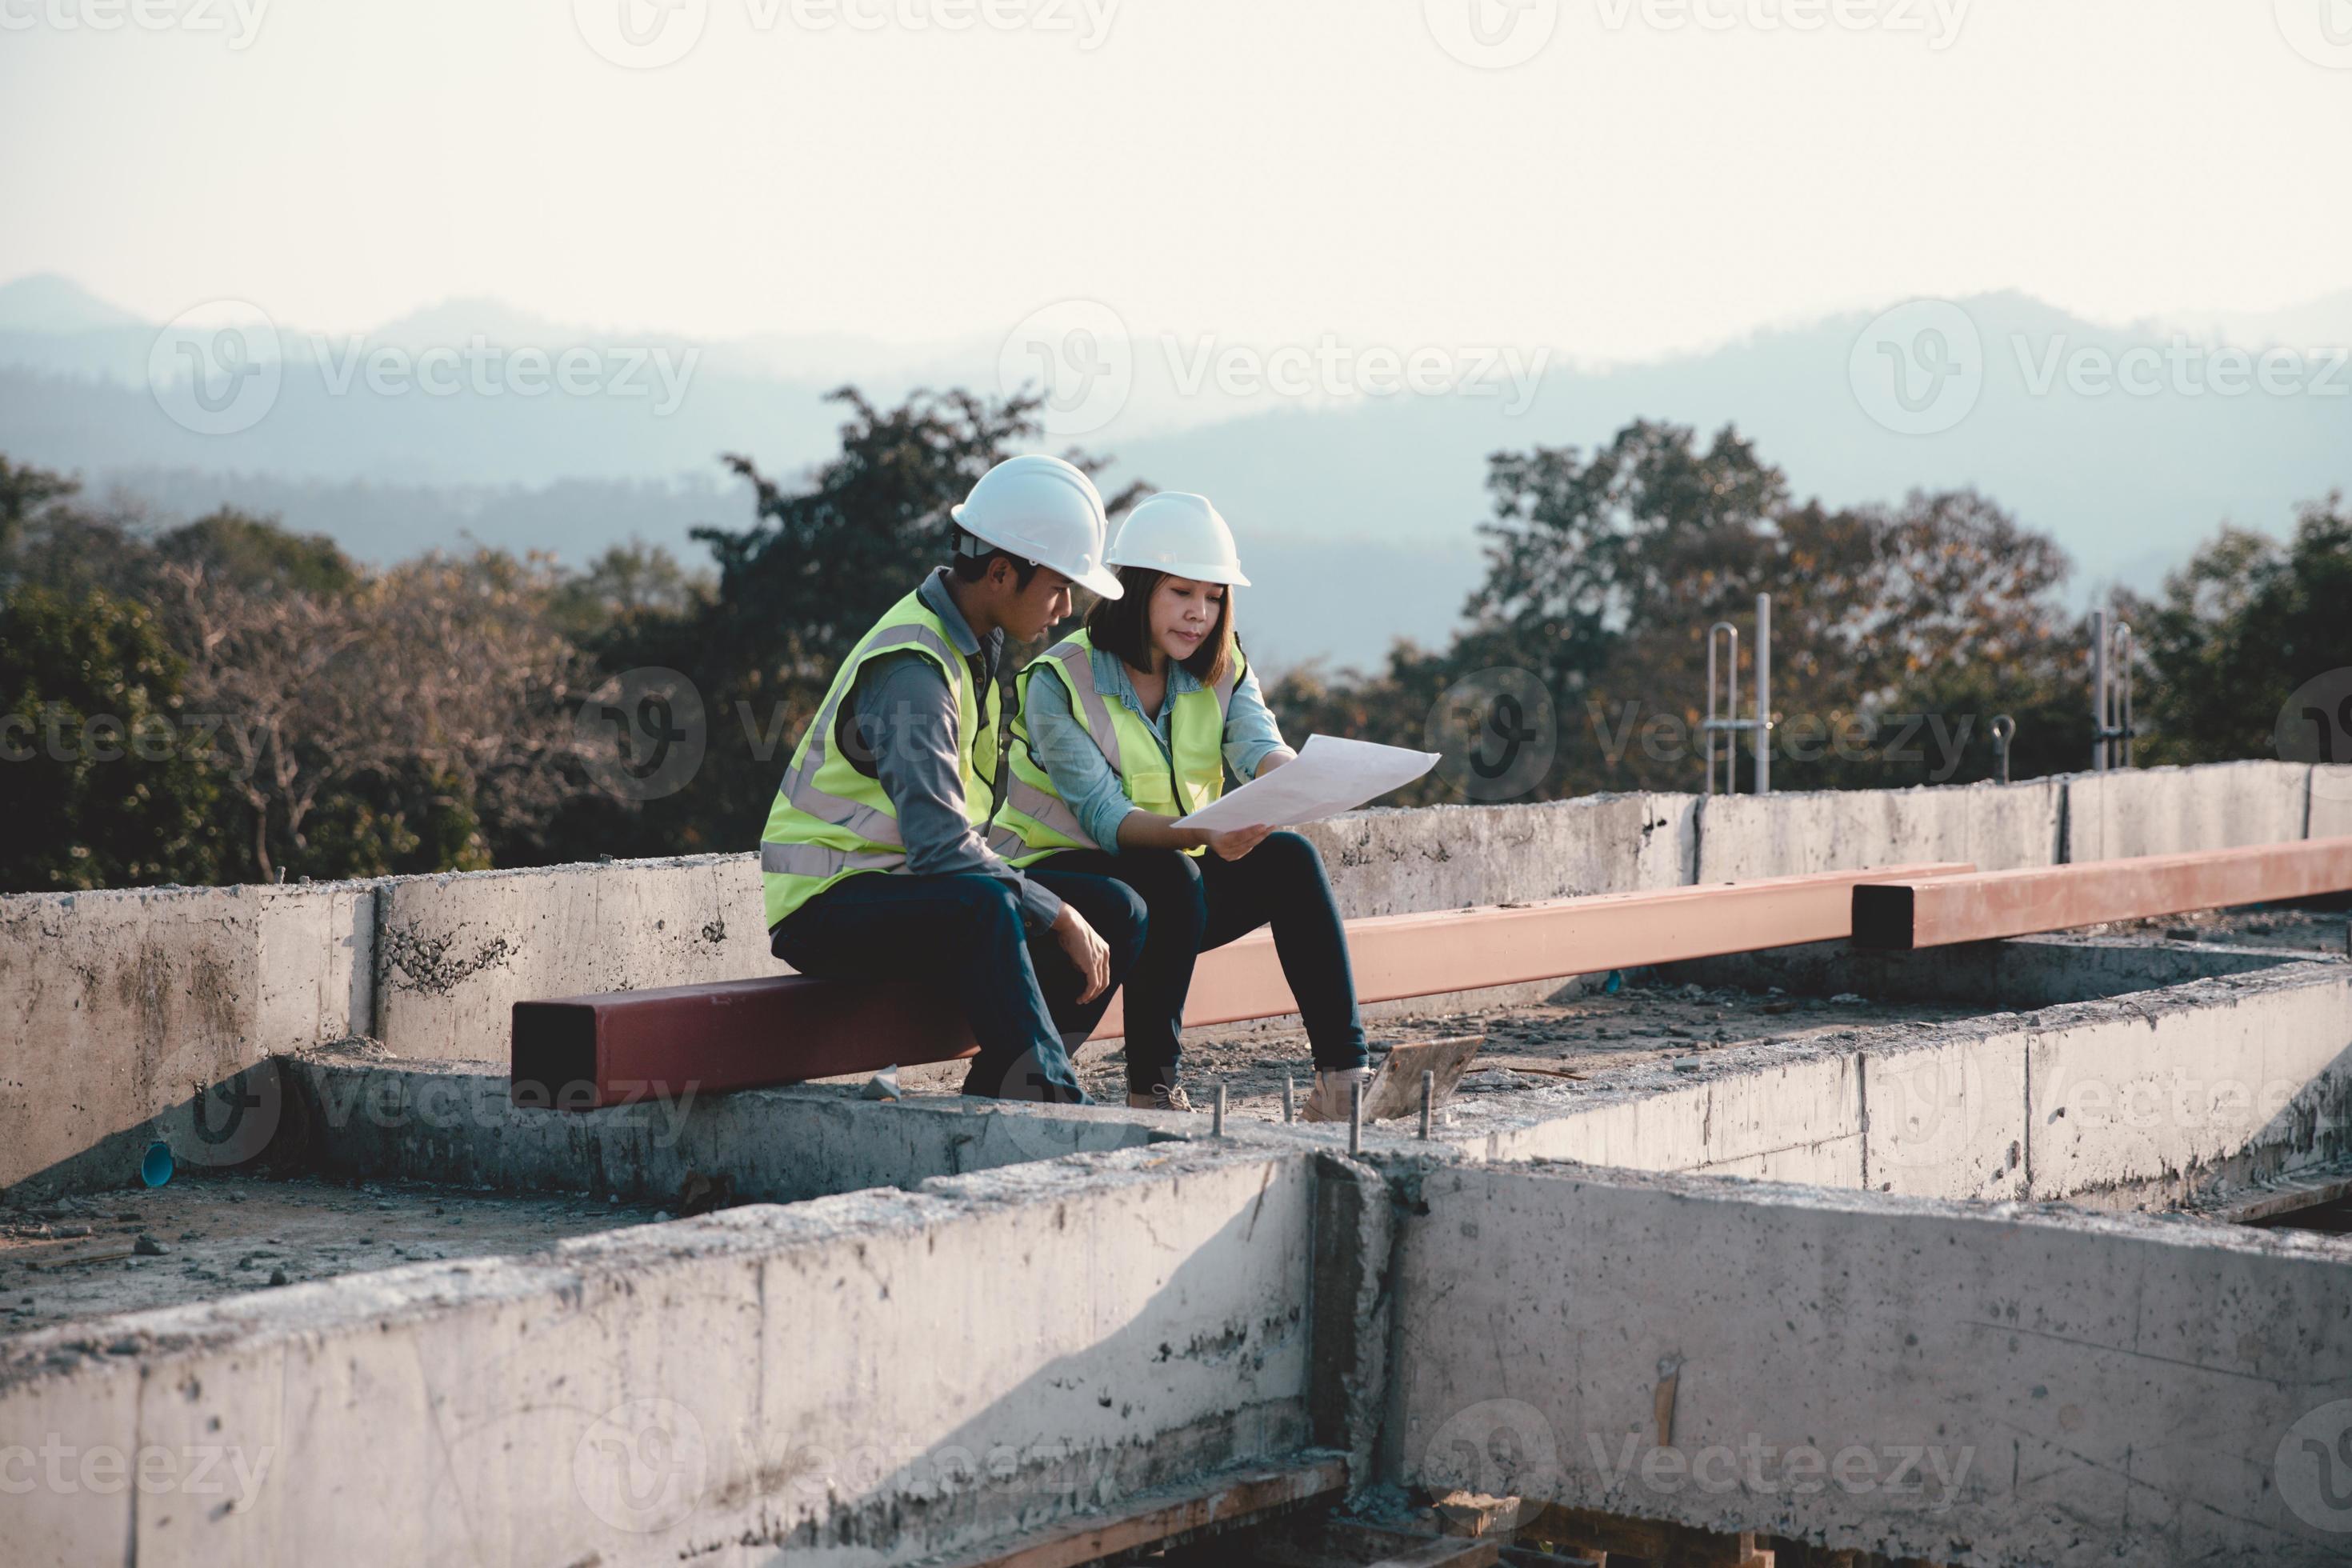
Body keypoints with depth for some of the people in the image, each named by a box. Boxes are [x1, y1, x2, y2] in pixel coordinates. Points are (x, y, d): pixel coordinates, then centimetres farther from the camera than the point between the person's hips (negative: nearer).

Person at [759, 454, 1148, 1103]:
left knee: (1117, 911, -4)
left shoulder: (974, 644, 10)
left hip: (906, 888, 10)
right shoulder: (910, 669, -22)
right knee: (981, 907, -39)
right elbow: (940, 846, -31)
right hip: (826, 903, -10)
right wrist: (1061, 917, -24)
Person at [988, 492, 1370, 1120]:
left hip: (1175, 878, 5)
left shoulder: (1222, 670, 3)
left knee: (1288, 859, -21)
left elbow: (1259, 747, -18)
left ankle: (1344, 1078, -26)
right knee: (1171, 875, -35)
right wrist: (1200, 835, -43)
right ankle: (1152, 1091, -28)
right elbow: (1103, 817, -25)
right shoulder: (1060, 682, -15)